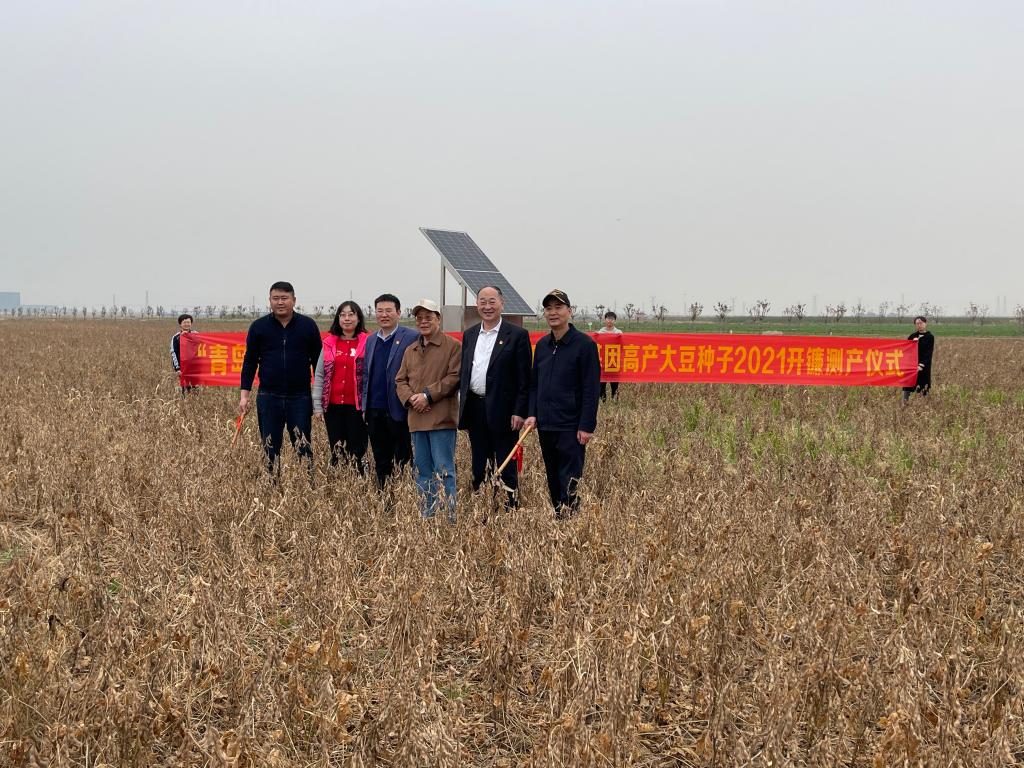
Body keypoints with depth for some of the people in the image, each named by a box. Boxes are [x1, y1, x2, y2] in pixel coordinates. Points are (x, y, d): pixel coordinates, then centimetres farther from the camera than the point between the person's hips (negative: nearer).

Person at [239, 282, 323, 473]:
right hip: (268, 398, 1)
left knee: (303, 448, -1)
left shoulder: (308, 326, 1)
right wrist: (244, 395, 1)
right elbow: (249, 362, 7)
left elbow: (318, 362, 6)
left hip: (300, 398, -1)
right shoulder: (258, 327, 3)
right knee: (270, 448, 7)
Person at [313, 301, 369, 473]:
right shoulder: (329, 343, 7)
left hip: (356, 406, -3)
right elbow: (319, 375, 8)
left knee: (356, 452, 1)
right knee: (336, 452, 9)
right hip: (333, 405, 3)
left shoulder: (367, 343, -2)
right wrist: (317, 405, 3)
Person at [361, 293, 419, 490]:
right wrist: (364, 405, 12)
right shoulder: (371, 340, 15)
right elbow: (366, 375, 18)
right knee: (381, 463, 13)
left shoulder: (411, 338, -5)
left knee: (404, 463, 1)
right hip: (374, 412, 6)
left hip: (398, 412, -6)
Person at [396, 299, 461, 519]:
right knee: (423, 472, 10)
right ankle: (426, 516, 16)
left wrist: (428, 395, -14)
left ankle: (450, 516, -3)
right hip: (416, 418, 6)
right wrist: (410, 398, -5)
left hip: (441, 418, -6)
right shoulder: (410, 351, 19)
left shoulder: (453, 346, -1)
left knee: (444, 470, -7)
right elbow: (400, 380, 16)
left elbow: (455, 377, -9)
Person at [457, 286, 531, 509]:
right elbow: (463, 373, 15)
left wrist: (520, 412, -13)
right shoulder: (469, 334, 12)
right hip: (474, 409, 5)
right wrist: (463, 409, 9)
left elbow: (524, 379, -7)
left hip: (502, 411, -5)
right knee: (479, 467, 12)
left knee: (506, 467, 0)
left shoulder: (517, 335, -5)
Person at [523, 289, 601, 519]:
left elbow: (591, 389, -10)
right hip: (545, 426, 6)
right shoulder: (542, 345, 12)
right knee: (553, 482, 12)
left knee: (569, 484, -6)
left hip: (571, 428, -6)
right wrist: (532, 413, 3)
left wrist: (586, 426, -14)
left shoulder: (584, 344, -7)